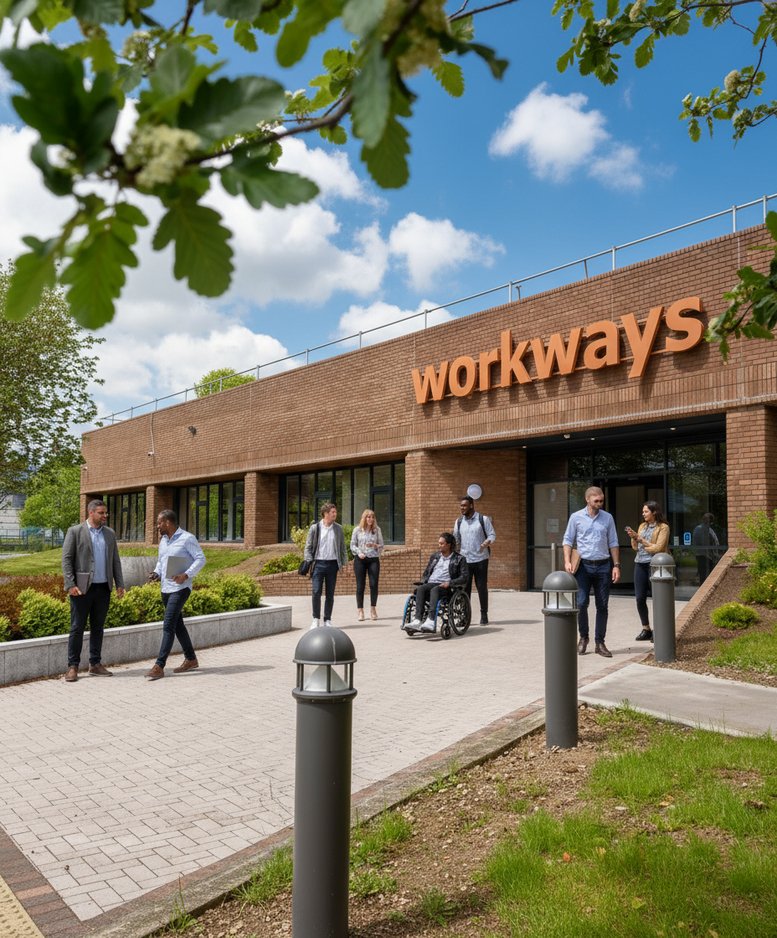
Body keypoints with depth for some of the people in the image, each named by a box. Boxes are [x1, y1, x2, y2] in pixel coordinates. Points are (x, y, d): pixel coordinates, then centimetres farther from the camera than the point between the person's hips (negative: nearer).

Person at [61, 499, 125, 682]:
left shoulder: (110, 533, 10)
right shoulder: (75, 531, -3)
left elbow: (115, 560, 13)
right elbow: (66, 559, -6)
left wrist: (120, 584, 6)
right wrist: (70, 585, -14)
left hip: (103, 588, 4)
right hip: (82, 588, -4)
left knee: (98, 627, 10)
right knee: (77, 628, 1)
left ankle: (95, 664, 18)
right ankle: (73, 666, 9)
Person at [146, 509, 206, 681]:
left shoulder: (187, 538, -10)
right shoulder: (163, 540, 13)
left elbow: (201, 559, -11)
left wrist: (186, 575, -23)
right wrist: (156, 573, 2)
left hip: (180, 589, -8)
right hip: (165, 589, 8)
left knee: (168, 625, -12)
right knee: (177, 625, 14)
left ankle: (159, 666, -11)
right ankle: (191, 659, 27)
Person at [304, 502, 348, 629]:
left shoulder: (338, 528, 7)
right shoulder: (315, 528, 0)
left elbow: (342, 547, 11)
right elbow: (308, 547, 3)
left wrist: (344, 562, 4)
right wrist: (308, 562, -7)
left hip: (332, 564, 2)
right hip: (318, 563, -2)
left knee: (330, 594, 6)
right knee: (316, 592, -7)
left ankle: (327, 620, 16)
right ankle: (316, 619, 6)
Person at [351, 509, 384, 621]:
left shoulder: (377, 529, 7)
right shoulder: (357, 530, 4)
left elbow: (381, 545, 8)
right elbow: (352, 545, 6)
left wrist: (375, 546, -13)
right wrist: (359, 552, -11)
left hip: (374, 559, 1)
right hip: (360, 560, -1)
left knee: (374, 584, -4)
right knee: (360, 586, 0)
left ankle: (373, 609, 10)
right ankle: (361, 611, 7)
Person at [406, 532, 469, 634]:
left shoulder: (459, 558, 9)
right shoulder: (435, 556, 25)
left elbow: (464, 577, -1)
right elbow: (426, 572, 29)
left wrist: (449, 583, -15)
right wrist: (423, 581, 7)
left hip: (446, 587, -4)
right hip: (430, 583, 4)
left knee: (434, 589, -38)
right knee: (420, 588, -30)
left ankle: (431, 621, -54)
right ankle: (417, 620, -44)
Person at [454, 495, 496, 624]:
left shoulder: (483, 519, -1)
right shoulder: (459, 521, 10)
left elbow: (492, 534, -2)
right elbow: (456, 539, 16)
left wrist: (487, 542, -22)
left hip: (480, 559, -3)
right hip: (464, 559, 3)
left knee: (482, 587, 2)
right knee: (465, 587, 3)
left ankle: (484, 614, 13)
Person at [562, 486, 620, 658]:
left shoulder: (608, 518, 6)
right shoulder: (576, 517, 1)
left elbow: (613, 543, 9)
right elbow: (568, 540, 2)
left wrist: (616, 565, 2)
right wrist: (567, 562, -10)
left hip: (603, 566, 2)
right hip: (583, 566, -2)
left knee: (602, 606, 4)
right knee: (581, 603, -5)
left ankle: (600, 642, 13)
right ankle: (583, 637, 15)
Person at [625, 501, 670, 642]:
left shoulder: (663, 527, -3)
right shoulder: (642, 526, 16)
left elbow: (658, 547, -12)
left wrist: (641, 539, -9)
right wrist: (633, 538, -3)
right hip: (640, 564, 6)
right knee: (640, 598, 4)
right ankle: (646, 629, 15)